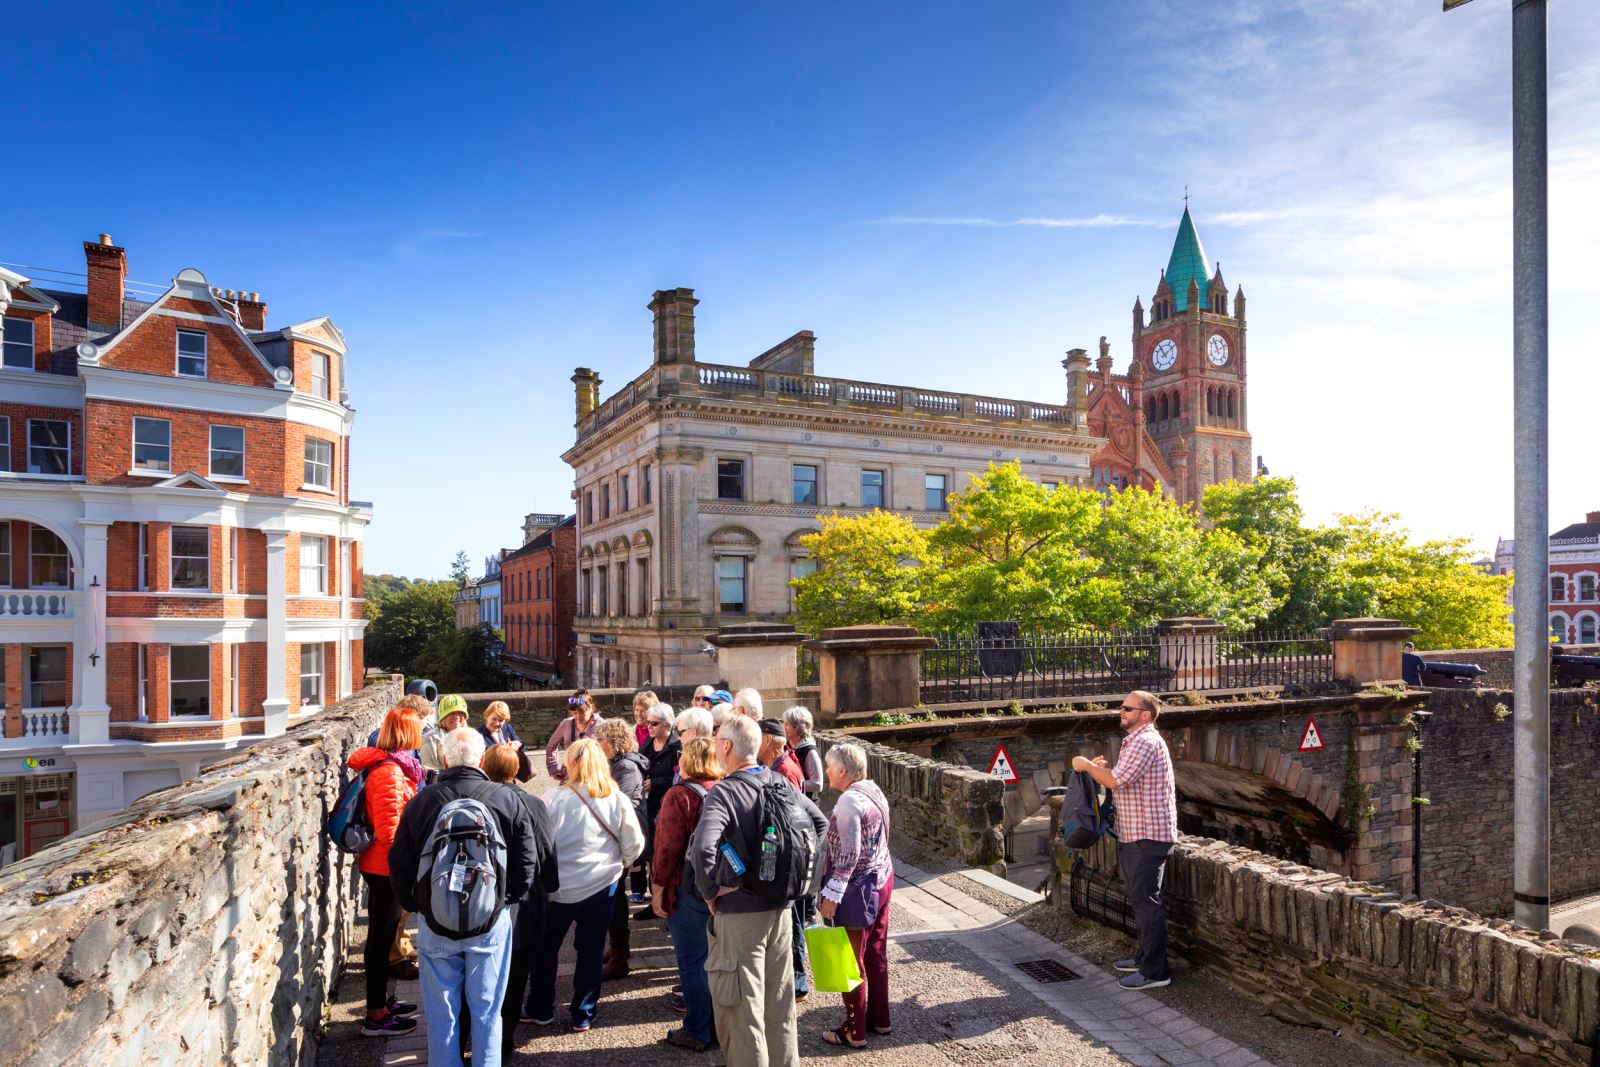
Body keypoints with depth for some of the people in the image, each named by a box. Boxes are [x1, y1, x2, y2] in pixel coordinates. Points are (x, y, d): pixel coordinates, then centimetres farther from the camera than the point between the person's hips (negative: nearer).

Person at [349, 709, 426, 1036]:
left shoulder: (386, 765, 7)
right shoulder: (389, 772, -24)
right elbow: (389, 830, -24)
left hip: (380, 865, 9)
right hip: (385, 867, -9)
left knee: (382, 934, 20)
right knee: (381, 937, 3)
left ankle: (381, 999, 34)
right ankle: (376, 1016, 16)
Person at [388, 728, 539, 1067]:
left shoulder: (420, 801, -9)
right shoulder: (506, 799, -11)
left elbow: (399, 863, 0)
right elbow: (527, 863, -5)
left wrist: (416, 904, 15)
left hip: (435, 923, 1)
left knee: (441, 1014, 16)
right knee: (486, 1013, 14)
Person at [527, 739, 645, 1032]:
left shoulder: (555, 798, -17)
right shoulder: (617, 800, -7)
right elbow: (635, 843, -2)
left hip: (560, 887, -2)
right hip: (602, 885, 2)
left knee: (545, 948, 19)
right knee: (591, 950, 15)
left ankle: (541, 1011, 31)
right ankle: (583, 1015, 23)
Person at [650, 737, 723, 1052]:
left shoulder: (679, 795, -15)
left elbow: (668, 847, -19)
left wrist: (658, 887, -9)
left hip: (688, 890, -6)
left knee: (692, 963, 6)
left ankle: (697, 1033, 16)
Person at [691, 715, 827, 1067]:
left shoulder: (722, 794, -19)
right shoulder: (781, 785, 0)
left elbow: (702, 848, -35)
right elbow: (820, 823, 11)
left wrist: (710, 891, -19)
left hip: (738, 913, -6)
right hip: (781, 909, 6)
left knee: (742, 1009, 8)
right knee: (780, 1004, 21)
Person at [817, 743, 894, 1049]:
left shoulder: (849, 800, -21)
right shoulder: (874, 791, 5)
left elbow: (848, 854, -23)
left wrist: (832, 894, -18)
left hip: (858, 887, -9)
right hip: (882, 878, 9)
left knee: (851, 959, 5)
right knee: (876, 952, 20)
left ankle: (855, 1031, 18)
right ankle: (880, 1018, 33)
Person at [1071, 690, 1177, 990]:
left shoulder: (1145, 741, -18)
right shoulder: (1137, 740, 17)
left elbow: (1115, 781, -24)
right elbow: (1124, 781, 19)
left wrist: (1086, 765, -10)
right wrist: (1101, 767, 4)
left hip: (1147, 836, -11)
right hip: (1133, 833, 11)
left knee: (1146, 900, -5)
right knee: (1140, 898, 18)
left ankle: (1155, 971, 2)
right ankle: (1145, 956, 30)